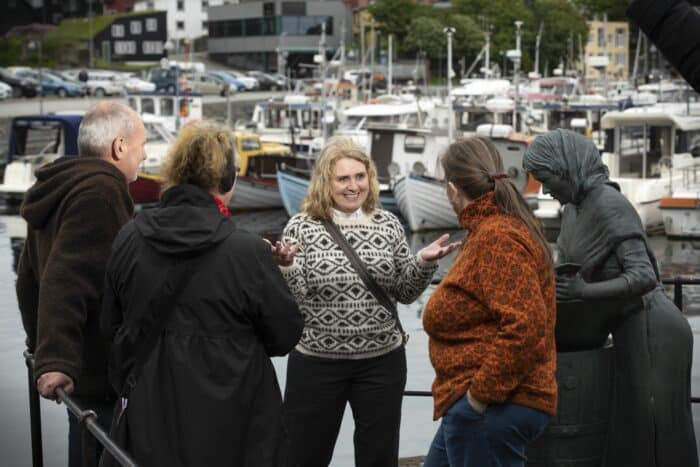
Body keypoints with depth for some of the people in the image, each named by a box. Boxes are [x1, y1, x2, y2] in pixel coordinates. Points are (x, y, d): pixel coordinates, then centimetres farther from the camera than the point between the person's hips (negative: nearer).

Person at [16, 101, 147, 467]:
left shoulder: (63, 188, 14)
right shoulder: (100, 192, -18)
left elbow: (30, 277, 22)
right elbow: (66, 281, -29)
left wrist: (42, 345, 29)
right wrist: (55, 358, -33)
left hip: (83, 366, 10)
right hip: (103, 369, -10)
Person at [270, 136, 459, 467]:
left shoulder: (388, 225, 3)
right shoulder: (301, 227, -5)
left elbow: (404, 293, 7)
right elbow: (291, 299, -9)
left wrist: (424, 263, -11)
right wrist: (286, 267, -28)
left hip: (381, 362, 2)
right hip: (316, 362, -2)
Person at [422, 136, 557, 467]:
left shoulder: (496, 238, -18)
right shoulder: (500, 228, 15)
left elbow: (525, 326, -28)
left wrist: (482, 392, -22)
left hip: (489, 407, -11)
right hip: (473, 406, 11)